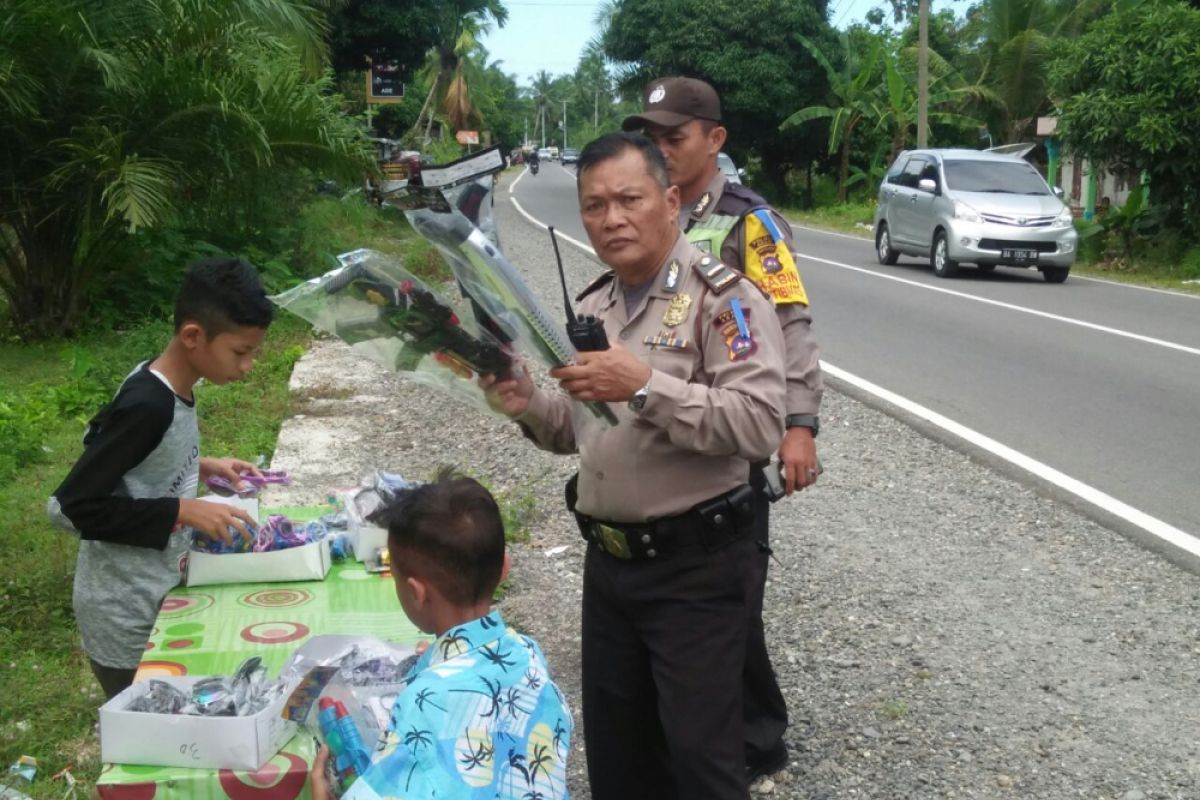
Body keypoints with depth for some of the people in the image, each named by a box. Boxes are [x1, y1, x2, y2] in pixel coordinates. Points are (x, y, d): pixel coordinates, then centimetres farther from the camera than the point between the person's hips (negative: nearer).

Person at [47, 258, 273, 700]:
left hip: (156, 595, 8)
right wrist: (183, 510, -25)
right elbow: (71, 507, -27)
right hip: (126, 616, -8)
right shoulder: (147, 407, -28)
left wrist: (200, 467, 2)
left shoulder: (166, 388, -2)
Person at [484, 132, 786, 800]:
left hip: (694, 566, -7)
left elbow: (760, 424, -25)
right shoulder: (592, 306, 10)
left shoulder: (723, 296, -13)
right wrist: (530, 406, -3)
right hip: (608, 561, 7)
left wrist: (646, 386, -31)